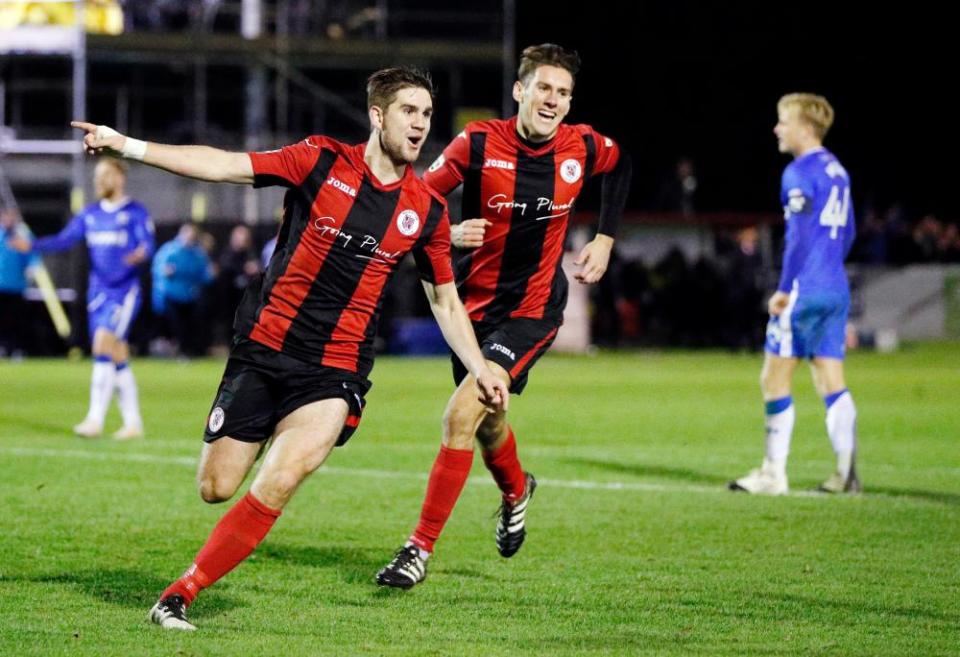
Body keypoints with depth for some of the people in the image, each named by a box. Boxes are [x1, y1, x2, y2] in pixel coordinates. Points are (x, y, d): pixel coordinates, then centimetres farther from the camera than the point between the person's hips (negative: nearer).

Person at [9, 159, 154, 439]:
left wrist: (140, 254, -37)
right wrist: (32, 245, -6)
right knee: (117, 357, 7)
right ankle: (133, 423, 13)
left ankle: (95, 419, -18)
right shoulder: (90, 214, 12)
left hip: (125, 291, -6)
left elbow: (148, 245, -14)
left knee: (103, 346, -18)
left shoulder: (135, 213, -4)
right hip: (98, 290, 6)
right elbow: (65, 239, 8)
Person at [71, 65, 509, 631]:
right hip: (264, 347, 0)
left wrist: (481, 371, 7)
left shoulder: (427, 210, 3)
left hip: (335, 371, 0)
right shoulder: (323, 161, -4)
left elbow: (445, 299, 15)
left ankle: (181, 595, -10)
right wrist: (126, 145, -12)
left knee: (277, 484, -21)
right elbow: (224, 166, -5)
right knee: (215, 488, 0)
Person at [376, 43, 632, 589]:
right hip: (475, 301, 2)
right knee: (487, 425, 20)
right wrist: (449, 234, -28)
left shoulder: (582, 147, -9)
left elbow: (621, 165, 15)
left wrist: (606, 239, 9)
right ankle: (516, 489, 57)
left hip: (533, 309, -2)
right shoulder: (478, 144, -14)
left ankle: (421, 548, -12)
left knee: (462, 414, -20)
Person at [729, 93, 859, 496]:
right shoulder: (837, 171, 15)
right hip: (836, 291, 8)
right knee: (831, 382, 6)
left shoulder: (800, 173, -12)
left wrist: (784, 289, -14)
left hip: (805, 292, -8)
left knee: (774, 380, 0)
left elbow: (799, 237, -18)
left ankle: (774, 474, 0)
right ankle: (846, 470, -5)